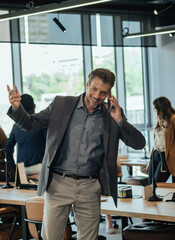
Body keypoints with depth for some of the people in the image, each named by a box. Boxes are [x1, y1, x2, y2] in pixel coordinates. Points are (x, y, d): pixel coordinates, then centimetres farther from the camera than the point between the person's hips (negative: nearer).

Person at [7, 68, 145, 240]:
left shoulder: (111, 116, 5)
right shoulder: (61, 104, 3)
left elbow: (139, 143, 2)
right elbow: (30, 123, 6)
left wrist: (120, 121, -12)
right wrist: (17, 108, -14)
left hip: (90, 189, 1)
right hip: (58, 183, -1)